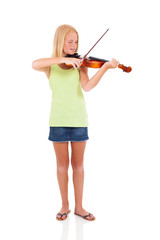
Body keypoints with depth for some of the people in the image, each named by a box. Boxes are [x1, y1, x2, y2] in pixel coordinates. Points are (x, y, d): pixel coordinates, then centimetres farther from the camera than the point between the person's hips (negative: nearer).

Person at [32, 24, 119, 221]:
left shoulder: (80, 63, 5)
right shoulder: (50, 65, 4)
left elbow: (86, 87, -13)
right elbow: (34, 65, -19)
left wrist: (105, 67, -24)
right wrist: (63, 59, -25)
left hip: (79, 119, 1)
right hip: (59, 120, -1)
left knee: (78, 164, 8)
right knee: (62, 164, 7)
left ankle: (79, 207, 21)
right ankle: (65, 205, 24)